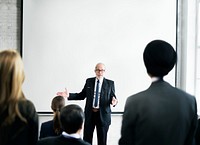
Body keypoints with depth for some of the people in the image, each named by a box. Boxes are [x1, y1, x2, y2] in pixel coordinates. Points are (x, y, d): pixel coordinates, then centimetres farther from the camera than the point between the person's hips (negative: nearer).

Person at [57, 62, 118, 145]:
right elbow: (82, 95, 8)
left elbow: (113, 98, 0)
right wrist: (69, 95, -2)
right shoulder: (89, 81, 6)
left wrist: (114, 101, -24)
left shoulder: (110, 83, 0)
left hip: (103, 114, -1)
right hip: (90, 114, 2)